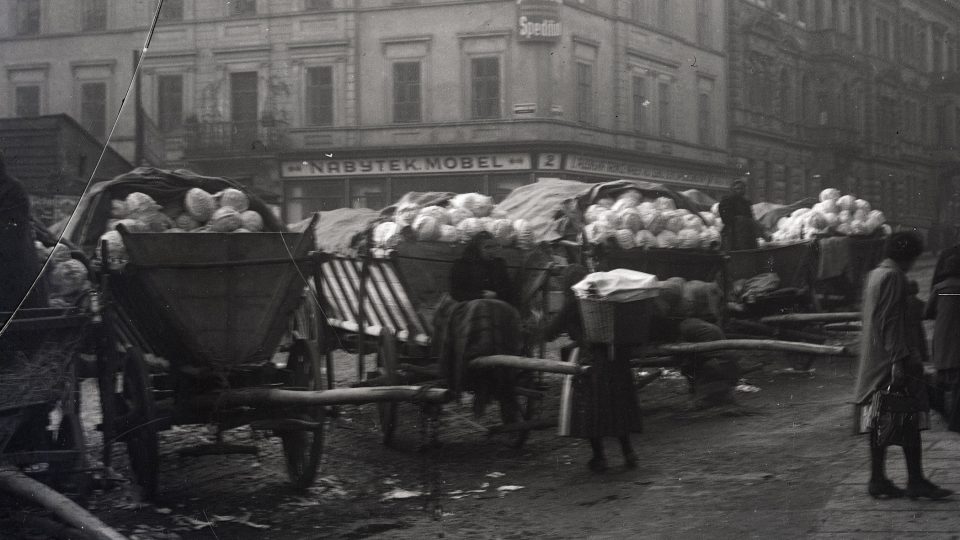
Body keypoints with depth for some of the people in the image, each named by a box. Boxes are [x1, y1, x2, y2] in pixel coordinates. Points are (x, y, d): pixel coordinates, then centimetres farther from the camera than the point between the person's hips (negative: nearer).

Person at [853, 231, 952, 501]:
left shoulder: (874, 275, 17)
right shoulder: (893, 277, -12)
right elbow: (891, 322, -19)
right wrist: (899, 360, -22)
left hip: (873, 363, 10)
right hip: (891, 358, -10)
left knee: (881, 422, 9)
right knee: (909, 419, -6)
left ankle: (878, 480, 10)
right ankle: (915, 481, -6)